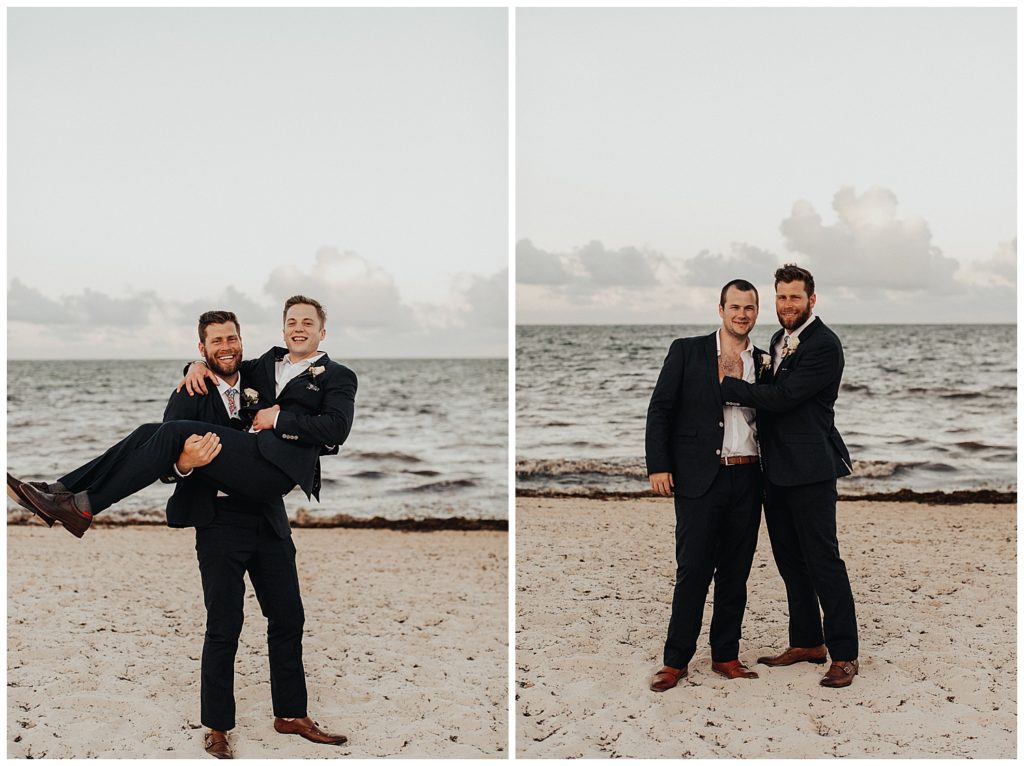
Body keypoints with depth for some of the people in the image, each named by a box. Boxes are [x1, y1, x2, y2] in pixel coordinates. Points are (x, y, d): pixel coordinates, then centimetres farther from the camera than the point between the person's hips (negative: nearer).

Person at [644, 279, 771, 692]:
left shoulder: (763, 362, 12)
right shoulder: (687, 351, 2)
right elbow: (660, 409, -2)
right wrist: (658, 466, -8)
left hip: (747, 479, 4)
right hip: (700, 478, -4)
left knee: (735, 572, 9)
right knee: (693, 570, -3)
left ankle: (726, 655, 20)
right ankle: (676, 660, 7)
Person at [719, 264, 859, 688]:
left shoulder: (824, 345, -14)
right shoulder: (779, 340, 15)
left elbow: (782, 396, -20)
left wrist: (727, 386, -15)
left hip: (809, 470, -9)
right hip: (776, 469, 9)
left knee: (823, 560, -5)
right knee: (790, 560, 15)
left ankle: (844, 655, 2)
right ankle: (806, 642, 26)